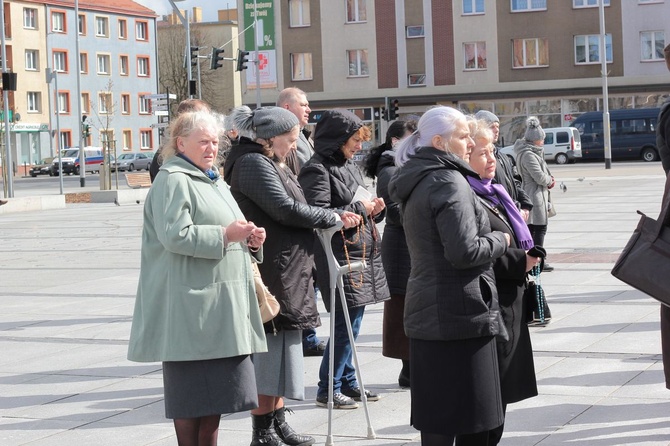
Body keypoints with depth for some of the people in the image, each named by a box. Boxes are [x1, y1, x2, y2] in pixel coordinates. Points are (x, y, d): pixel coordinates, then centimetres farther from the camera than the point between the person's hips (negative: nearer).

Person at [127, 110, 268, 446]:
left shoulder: (213, 182, 22)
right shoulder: (173, 180, -9)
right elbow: (175, 235, -21)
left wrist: (249, 240, 10)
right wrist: (224, 234, -20)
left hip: (221, 306, 9)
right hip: (191, 305, -9)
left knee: (216, 391, 11)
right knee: (193, 393, -5)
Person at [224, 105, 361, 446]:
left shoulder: (274, 165, 18)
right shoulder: (252, 163, -13)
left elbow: (293, 209, 15)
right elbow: (285, 209, -19)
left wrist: (338, 218, 1)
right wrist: (334, 217, -9)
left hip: (288, 275, 10)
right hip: (269, 274, -10)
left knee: (281, 348, 14)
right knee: (267, 348, -4)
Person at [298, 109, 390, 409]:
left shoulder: (349, 165, 16)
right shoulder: (318, 170, -11)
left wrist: (376, 209, 4)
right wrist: (360, 209, -15)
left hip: (363, 253, 9)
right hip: (340, 256, -9)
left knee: (351, 321, 13)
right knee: (346, 322, -7)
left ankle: (348, 381, 23)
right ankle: (328, 390, 2)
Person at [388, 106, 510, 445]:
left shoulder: (416, 183, 14)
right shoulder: (449, 182, -15)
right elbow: (464, 251, -23)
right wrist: (500, 240, -6)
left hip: (426, 314, 9)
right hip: (459, 315, -9)